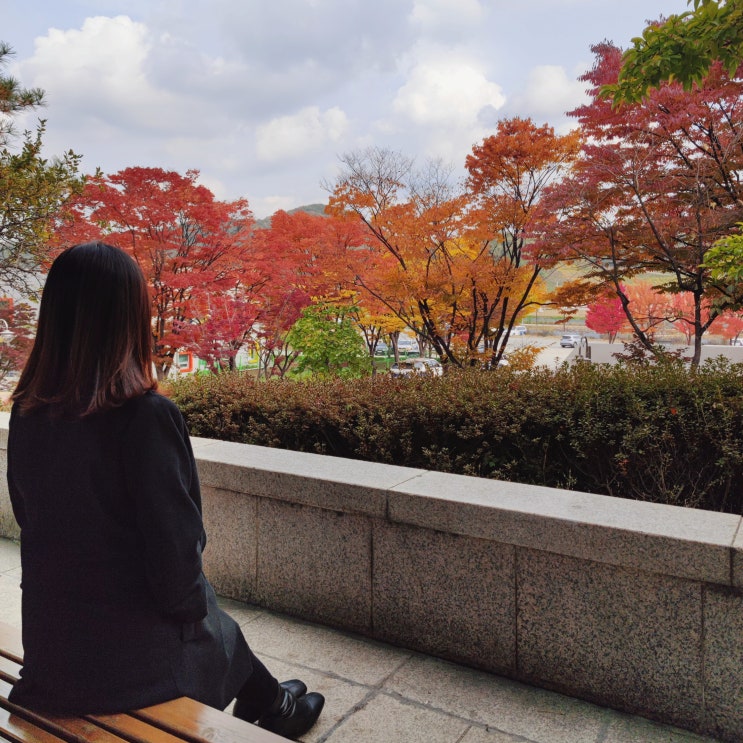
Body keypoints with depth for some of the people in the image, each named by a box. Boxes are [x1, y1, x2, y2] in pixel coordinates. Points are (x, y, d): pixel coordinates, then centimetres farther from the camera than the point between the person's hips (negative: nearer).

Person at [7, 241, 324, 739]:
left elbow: (29, 517, 6)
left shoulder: (26, 412, -6)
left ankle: (268, 703, 52)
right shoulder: (145, 415, -26)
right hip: (131, 657, -5)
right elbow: (173, 545, -23)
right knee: (218, 632, 27)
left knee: (216, 626, 29)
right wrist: (191, 607, -1)